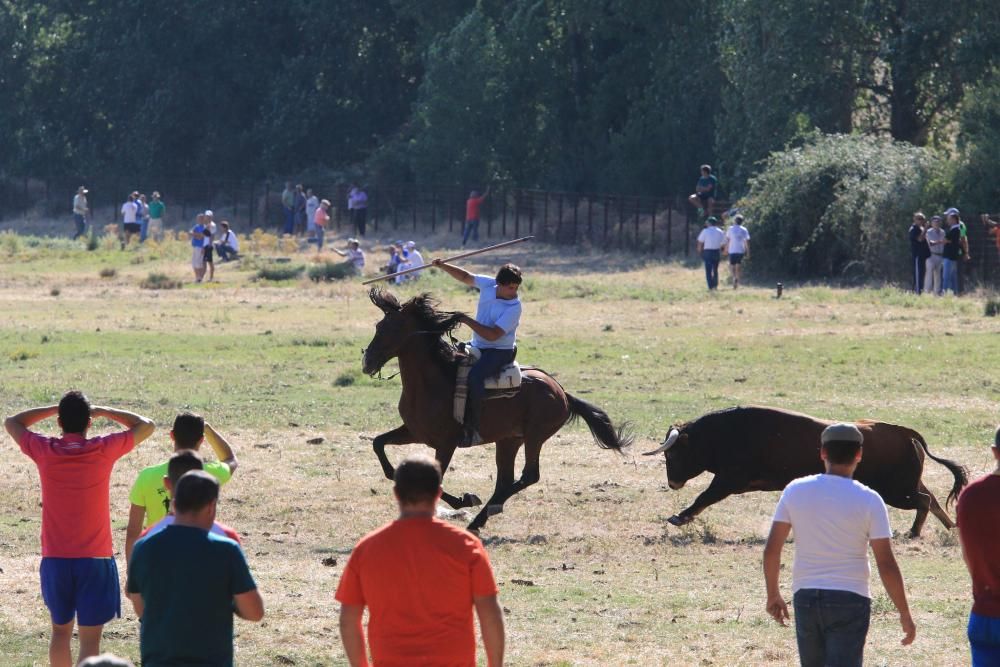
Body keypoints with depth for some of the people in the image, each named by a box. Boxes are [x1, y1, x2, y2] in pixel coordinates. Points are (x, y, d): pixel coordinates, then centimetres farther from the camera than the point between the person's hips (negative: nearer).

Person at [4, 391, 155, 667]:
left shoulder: (44, 451, -5)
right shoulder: (104, 450, -10)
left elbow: (11, 423, 14)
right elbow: (145, 426, 5)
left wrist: (55, 409, 12)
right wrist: (104, 412, 9)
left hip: (55, 559, 3)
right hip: (95, 560, -3)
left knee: (60, 629, 20)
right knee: (90, 639, -3)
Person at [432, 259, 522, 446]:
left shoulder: (513, 308, -21)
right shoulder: (488, 285, -2)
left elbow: (493, 334, -26)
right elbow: (465, 277, 15)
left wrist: (467, 320, -24)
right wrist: (443, 266, 5)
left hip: (499, 352, -8)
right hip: (477, 346, 8)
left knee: (475, 376, -33)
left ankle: (473, 428, -29)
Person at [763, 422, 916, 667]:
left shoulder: (795, 491, -1)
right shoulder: (868, 500, -8)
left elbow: (771, 550, 1)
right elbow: (886, 565, -10)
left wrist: (773, 594, 16)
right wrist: (905, 614, -1)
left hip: (805, 598, 3)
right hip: (849, 600, -3)